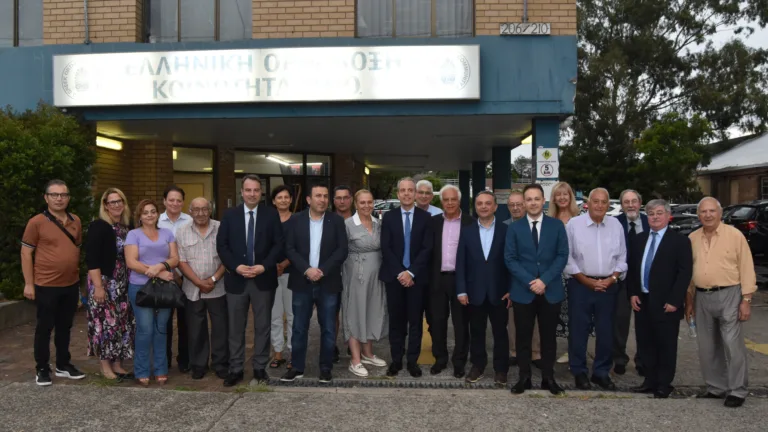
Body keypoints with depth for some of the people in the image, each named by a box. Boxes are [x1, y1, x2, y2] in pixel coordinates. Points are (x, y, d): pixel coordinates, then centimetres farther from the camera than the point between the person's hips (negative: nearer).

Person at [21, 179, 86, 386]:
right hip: (46, 285, -5)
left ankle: (63, 365, 28)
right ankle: (41, 369, 21)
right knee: (44, 328, 7)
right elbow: (26, 253, -7)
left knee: (65, 327, 16)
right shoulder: (36, 222, -9)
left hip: (71, 284, 5)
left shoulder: (76, 221, 6)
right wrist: (28, 283, -9)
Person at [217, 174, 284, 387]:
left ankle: (260, 368, 19)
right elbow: (221, 245, 1)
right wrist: (236, 267, -13)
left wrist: (264, 266, -14)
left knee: (262, 326, 8)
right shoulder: (230, 215, 5)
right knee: (235, 327, 7)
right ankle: (235, 369, 17)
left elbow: (279, 244, -2)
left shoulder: (271, 214, 2)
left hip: (264, 278, 0)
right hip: (236, 278, 1)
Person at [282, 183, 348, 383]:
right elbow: (289, 249, -3)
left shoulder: (336, 220, 1)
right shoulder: (296, 220, 3)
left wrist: (322, 271, -15)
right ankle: (297, 367, 19)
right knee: (299, 328, 7)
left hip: (328, 283, 0)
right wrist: (307, 269, -16)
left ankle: (326, 368, 18)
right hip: (302, 282, 1)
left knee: (328, 328, 6)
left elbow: (342, 250, -5)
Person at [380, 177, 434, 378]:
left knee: (415, 320, 5)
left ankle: (412, 360, 14)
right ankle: (396, 359, 15)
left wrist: (411, 272, -13)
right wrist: (400, 273, -11)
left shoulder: (425, 218, 2)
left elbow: (427, 249, -5)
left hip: (417, 276, -1)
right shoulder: (388, 217, 5)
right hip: (394, 276, 1)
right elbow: (385, 248, -1)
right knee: (396, 320, 6)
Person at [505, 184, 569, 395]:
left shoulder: (557, 225, 3)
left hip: (551, 291, 0)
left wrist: (544, 280, -13)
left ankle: (548, 378, 21)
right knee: (523, 337, 6)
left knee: (548, 337, 9)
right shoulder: (514, 228, 3)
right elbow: (510, 259, -2)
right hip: (522, 291, 0)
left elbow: (562, 256, -2)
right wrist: (529, 281, -14)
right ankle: (524, 377, 17)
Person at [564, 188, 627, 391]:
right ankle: (579, 373, 18)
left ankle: (601, 372, 25)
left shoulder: (616, 225, 5)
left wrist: (612, 278, -6)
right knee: (578, 331, 4)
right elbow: (567, 258, -5)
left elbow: (622, 258, 9)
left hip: (608, 286, 3)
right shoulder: (574, 224, -6)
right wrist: (587, 280, -10)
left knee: (606, 332, 10)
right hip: (581, 285, -3)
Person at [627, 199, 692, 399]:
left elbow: (685, 273, -9)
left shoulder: (680, 240, -5)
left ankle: (664, 384, 16)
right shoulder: (639, 239, 11)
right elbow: (631, 268, 14)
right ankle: (650, 380, 23)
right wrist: (633, 293, 4)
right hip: (642, 301, 5)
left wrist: (674, 301, -14)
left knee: (666, 345, 5)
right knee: (645, 343, 11)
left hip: (665, 304, -5)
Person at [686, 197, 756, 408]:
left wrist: (746, 300, -9)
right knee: (707, 347, 10)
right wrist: (689, 300, 13)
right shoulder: (692, 239, 8)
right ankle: (716, 388, 23)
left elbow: (746, 269, -5)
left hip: (728, 296, -4)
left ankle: (737, 391, 9)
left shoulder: (734, 235, -4)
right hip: (702, 297, 5)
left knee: (732, 345, -3)